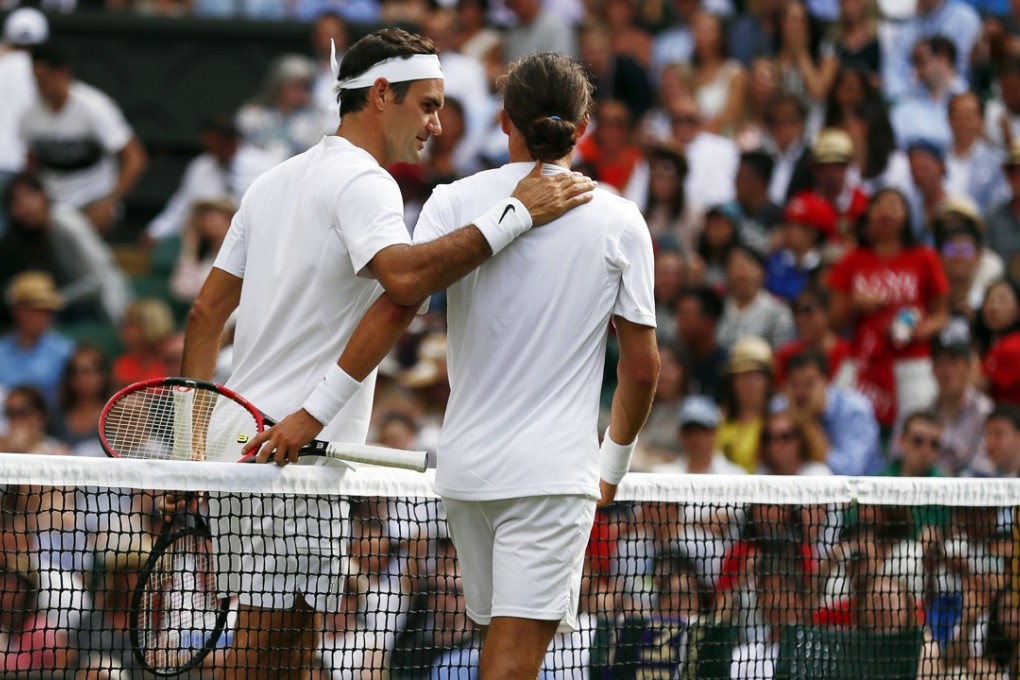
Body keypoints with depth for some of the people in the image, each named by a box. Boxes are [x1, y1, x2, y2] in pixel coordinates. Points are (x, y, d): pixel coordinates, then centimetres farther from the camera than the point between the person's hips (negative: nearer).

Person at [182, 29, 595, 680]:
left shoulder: (275, 181, 18)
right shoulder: (362, 182, -11)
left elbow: (207, 313, 18)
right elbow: (404, 279, -32)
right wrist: (516, 213, -28)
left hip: (243, 444, 9)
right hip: (293, 456, -9)